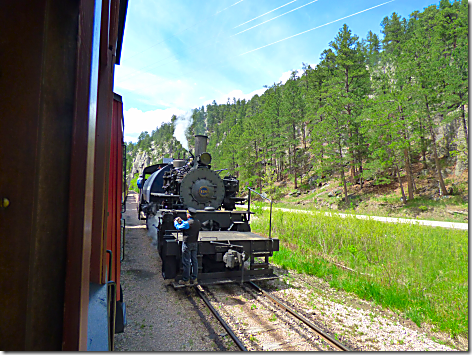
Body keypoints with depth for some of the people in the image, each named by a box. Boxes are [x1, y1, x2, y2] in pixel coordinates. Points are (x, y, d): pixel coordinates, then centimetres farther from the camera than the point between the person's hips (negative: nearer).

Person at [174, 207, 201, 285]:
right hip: (195, 243, 7)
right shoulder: (198, 222, 4)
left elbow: (178, 227, -5)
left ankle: (185, 280, 10)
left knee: (186, 262, 2)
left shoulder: (188, 223, -19)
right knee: (194, 260, 12)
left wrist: (175, 222, 14)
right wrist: (181, 221, 25)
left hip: (187, 243, -7)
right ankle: (194, 278, 21)